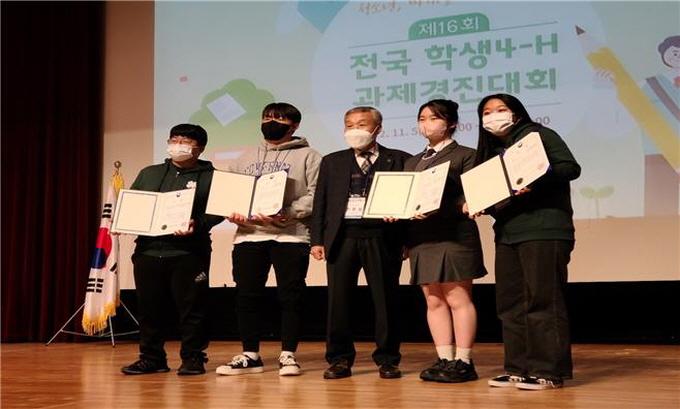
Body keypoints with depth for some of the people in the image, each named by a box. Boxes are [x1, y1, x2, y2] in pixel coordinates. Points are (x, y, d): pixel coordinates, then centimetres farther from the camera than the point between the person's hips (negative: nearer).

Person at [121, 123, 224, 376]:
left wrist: (197, 225, -22)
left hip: (188, 253, -4)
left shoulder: (210, 176, 4)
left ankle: (193, 358, 8)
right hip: (148, 251, 4)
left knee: (191, 307, -2)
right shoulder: (149, 174, 19)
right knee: (150, 308, 8)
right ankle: (151, 358, 19)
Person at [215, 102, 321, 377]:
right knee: (247, 295, 4)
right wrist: (232, 212, -3)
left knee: (291, 296, -1)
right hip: (248, 234, 4)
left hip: (290, 235, -4)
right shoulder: (245, 157, 22)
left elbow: (316, 194, -6)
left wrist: (288, 214, -20)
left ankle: (288, 355, 7)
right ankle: (250, 355, 14)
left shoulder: (308, 156, 6)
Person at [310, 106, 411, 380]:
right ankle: (339, 359, 12)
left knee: (385, 298, 1)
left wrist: (406, 240, -10)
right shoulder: (332, 162, 16)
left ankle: (387, 359, 12)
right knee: (338, 298, 2)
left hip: (381, 236, -2)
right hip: (342, 236, 2)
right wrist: (317, 239, 3)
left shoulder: (399, 160, 8)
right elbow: (320, 203, 13)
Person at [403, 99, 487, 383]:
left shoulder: (464, 155, 2)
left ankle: (463, 362, 0)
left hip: (454, 235, -6)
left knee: (458, 298, -4)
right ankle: (444, 360, 10)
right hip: (420, 237, 6)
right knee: (433, 301, 5)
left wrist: (438, 209, -23)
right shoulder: (412, 162, 22)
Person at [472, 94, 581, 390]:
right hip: (507, 233, 7)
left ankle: (549, 371, -3)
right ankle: (519, 368, 14)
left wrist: (535, 181, -23)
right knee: (510, 304, 7)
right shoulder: (492, 151, 20)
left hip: (543, 229, -7)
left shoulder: (539, 135, 1)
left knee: (543, 300, -7)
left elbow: (571, 167, -9)